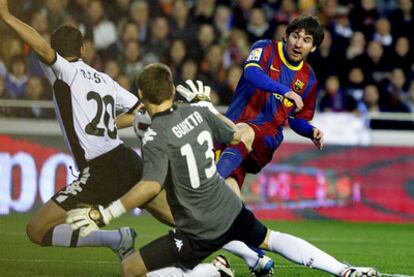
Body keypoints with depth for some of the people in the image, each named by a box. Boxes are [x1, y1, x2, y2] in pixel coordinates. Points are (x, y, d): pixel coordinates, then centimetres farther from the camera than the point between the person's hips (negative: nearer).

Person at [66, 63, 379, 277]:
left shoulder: (155, 137, -19)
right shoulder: (197, 112, -1)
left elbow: (152, 185, -33)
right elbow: (236, 136, 14)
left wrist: (102, 215, -33)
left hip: (200, 233, -7)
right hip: (232, 211, 7)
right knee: (271, 239, 33)